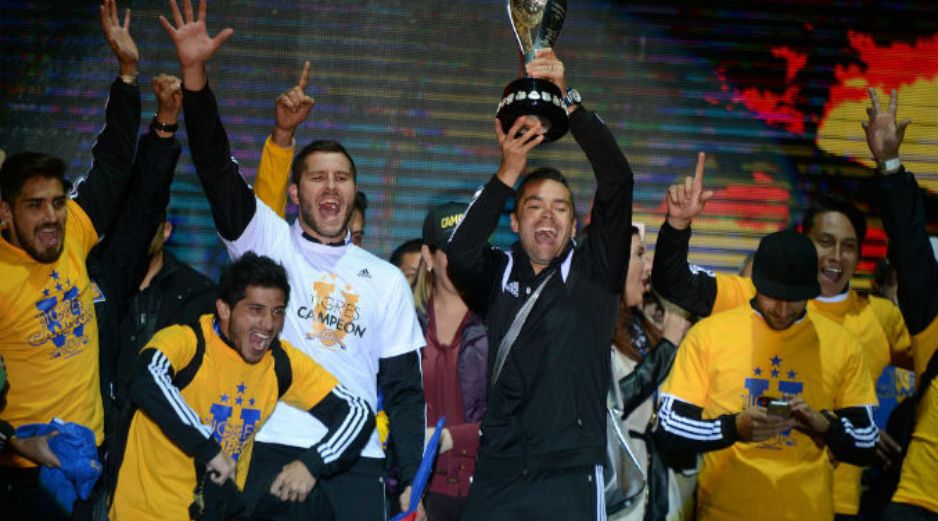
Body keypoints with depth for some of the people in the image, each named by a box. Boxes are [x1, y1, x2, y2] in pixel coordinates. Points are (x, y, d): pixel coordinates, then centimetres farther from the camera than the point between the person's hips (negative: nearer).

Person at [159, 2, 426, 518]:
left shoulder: (387, 280, 13)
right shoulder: (268, 242, 7)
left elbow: (404, 387, 12)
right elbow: (217, 168, -5)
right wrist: (194, 72, -16)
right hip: (272, 452, -2)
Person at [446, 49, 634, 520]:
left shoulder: (593, 272, 8)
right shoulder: (497, 274, 14)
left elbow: (617, 181, -3)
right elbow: (459, 254, -8)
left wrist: (566, 101, -10)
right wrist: (508, 173, -16)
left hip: (571, 476, -2)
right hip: (496, 476, 2)